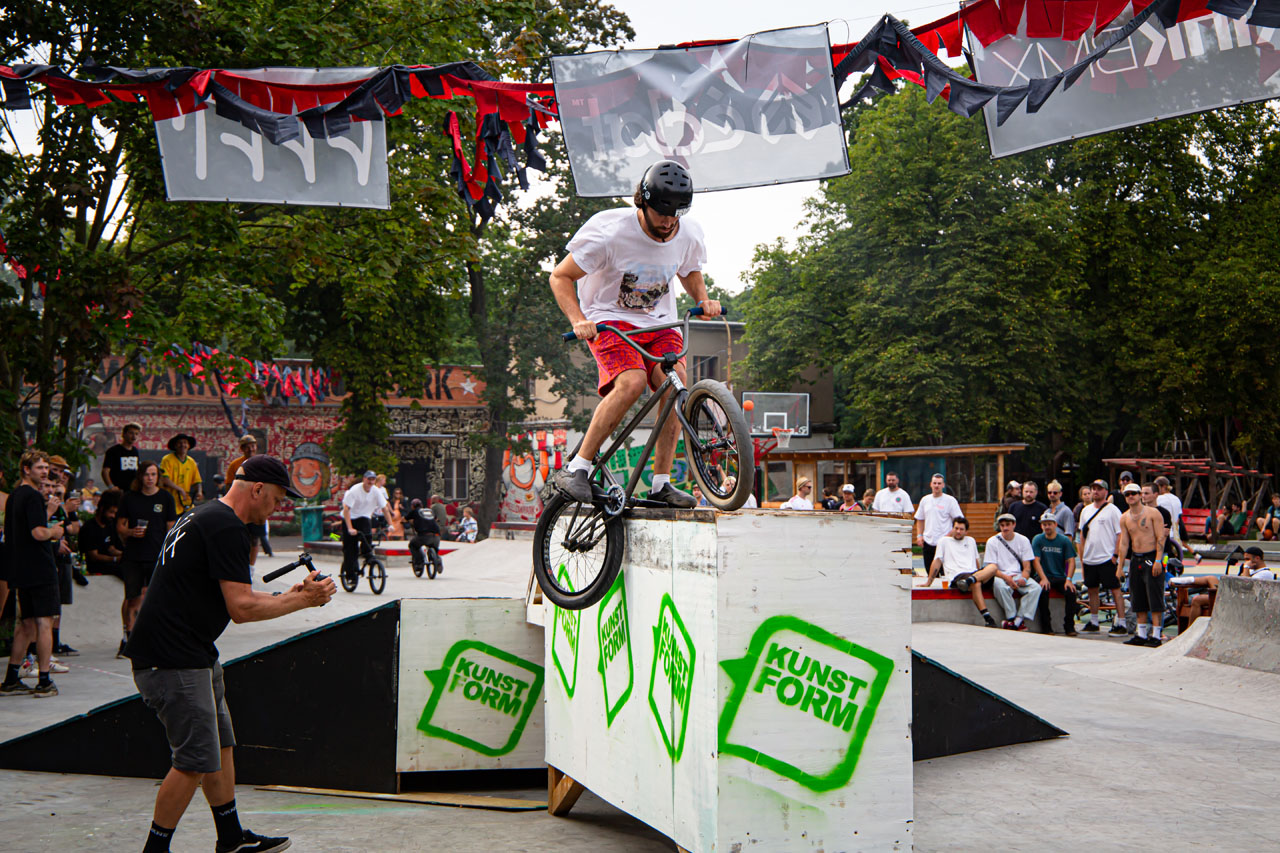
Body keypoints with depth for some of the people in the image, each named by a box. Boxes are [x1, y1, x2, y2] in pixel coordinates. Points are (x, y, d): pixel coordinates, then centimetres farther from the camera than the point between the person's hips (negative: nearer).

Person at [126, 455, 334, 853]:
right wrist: (301, 601, -10)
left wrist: (288, 596, 14)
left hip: (194, 655, 11)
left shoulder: (203, 516, 17)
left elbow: (228, 595, 23)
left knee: (220, 745, 18)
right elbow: (241, 608, -21)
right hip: (174, 660, -11)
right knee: (195, 761, -6)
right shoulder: (227, 527, -17)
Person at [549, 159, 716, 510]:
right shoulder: (610, 232, -21)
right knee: (632, 382, -31)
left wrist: (703, 300, -3)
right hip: (610, 320, -4)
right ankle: (577, 468, -22)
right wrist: (579, 321, -26)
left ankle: (661, 484, -10)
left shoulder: (690, 234, -6)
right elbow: (561, 276, -12)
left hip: (658, 323, 5)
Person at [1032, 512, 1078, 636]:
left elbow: (1071, 561, -2)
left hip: (1060, 577, 1)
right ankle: (1046, 627, -24)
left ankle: (1069, 627, -18)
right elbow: (1036, 561, -6)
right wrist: (1043, 578, -21)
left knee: (1071, 591, -28)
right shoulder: (1037, 540, 2)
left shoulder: (1065, 540, 4)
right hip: (1044, 576, -1)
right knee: (1043, 591, -32)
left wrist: (1068, 579, -18)